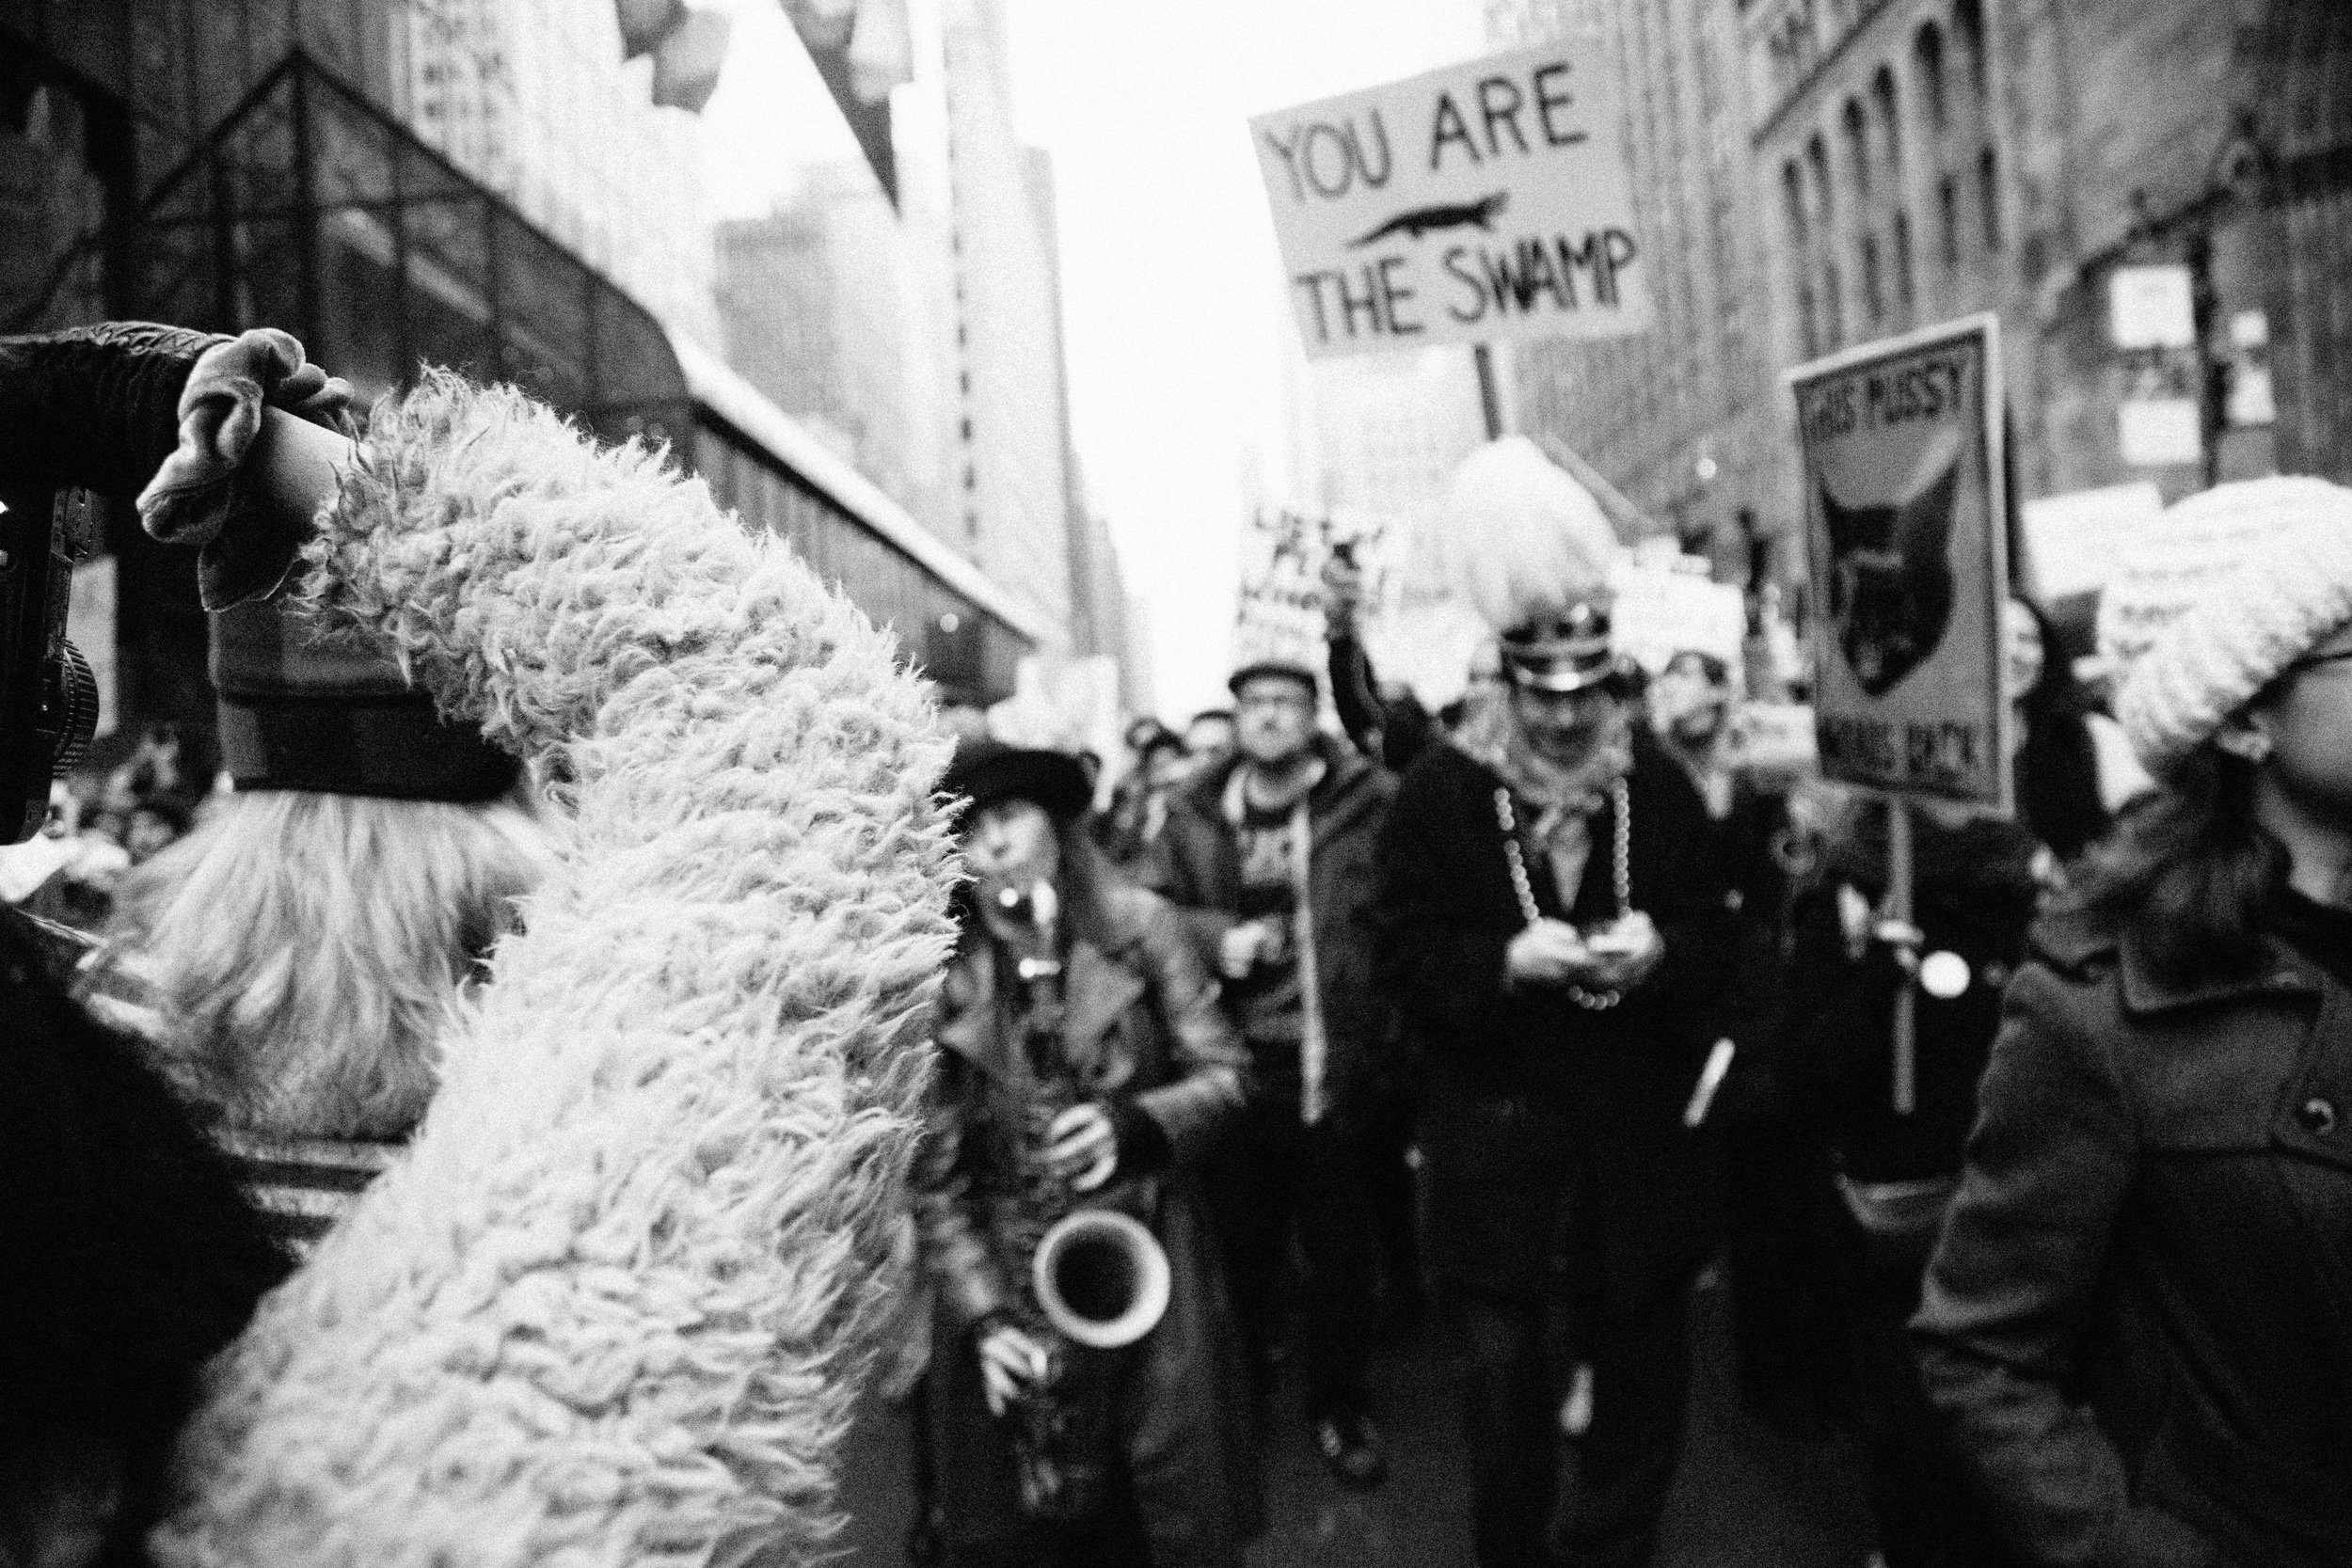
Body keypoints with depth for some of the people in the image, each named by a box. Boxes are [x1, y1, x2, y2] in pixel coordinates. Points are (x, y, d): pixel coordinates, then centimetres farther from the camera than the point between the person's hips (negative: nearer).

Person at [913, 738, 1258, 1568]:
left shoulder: (1139, 923, -2)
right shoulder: (935, 977, -4)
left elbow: (1225, 1073, -1)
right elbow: (932, 1177, -4)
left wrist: (1136, 1124, -19)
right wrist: (985, 1317, -12)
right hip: (1004, 1282, 0)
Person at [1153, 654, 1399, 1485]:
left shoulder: (1372, 801, -6)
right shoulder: (1195, 815, 5)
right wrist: (1214, 937, -10)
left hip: (1340, 1066, -2)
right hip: (1233, 1068, 2)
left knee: (1341, 1250, 12)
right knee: (1241, 1243, 16)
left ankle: (1339, 1405, 33)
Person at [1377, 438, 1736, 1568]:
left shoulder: (1660, 785, 3)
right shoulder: (1441, 791, -4)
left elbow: (1713, 936, 5)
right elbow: (1408, 953, -7)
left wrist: (1658, 951, -16)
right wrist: (1507, 960, -23)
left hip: (1639, 1122, 3)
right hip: (1497, 1124, -2)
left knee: (1643, 1361, 14)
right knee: (1504, 1363, 3)